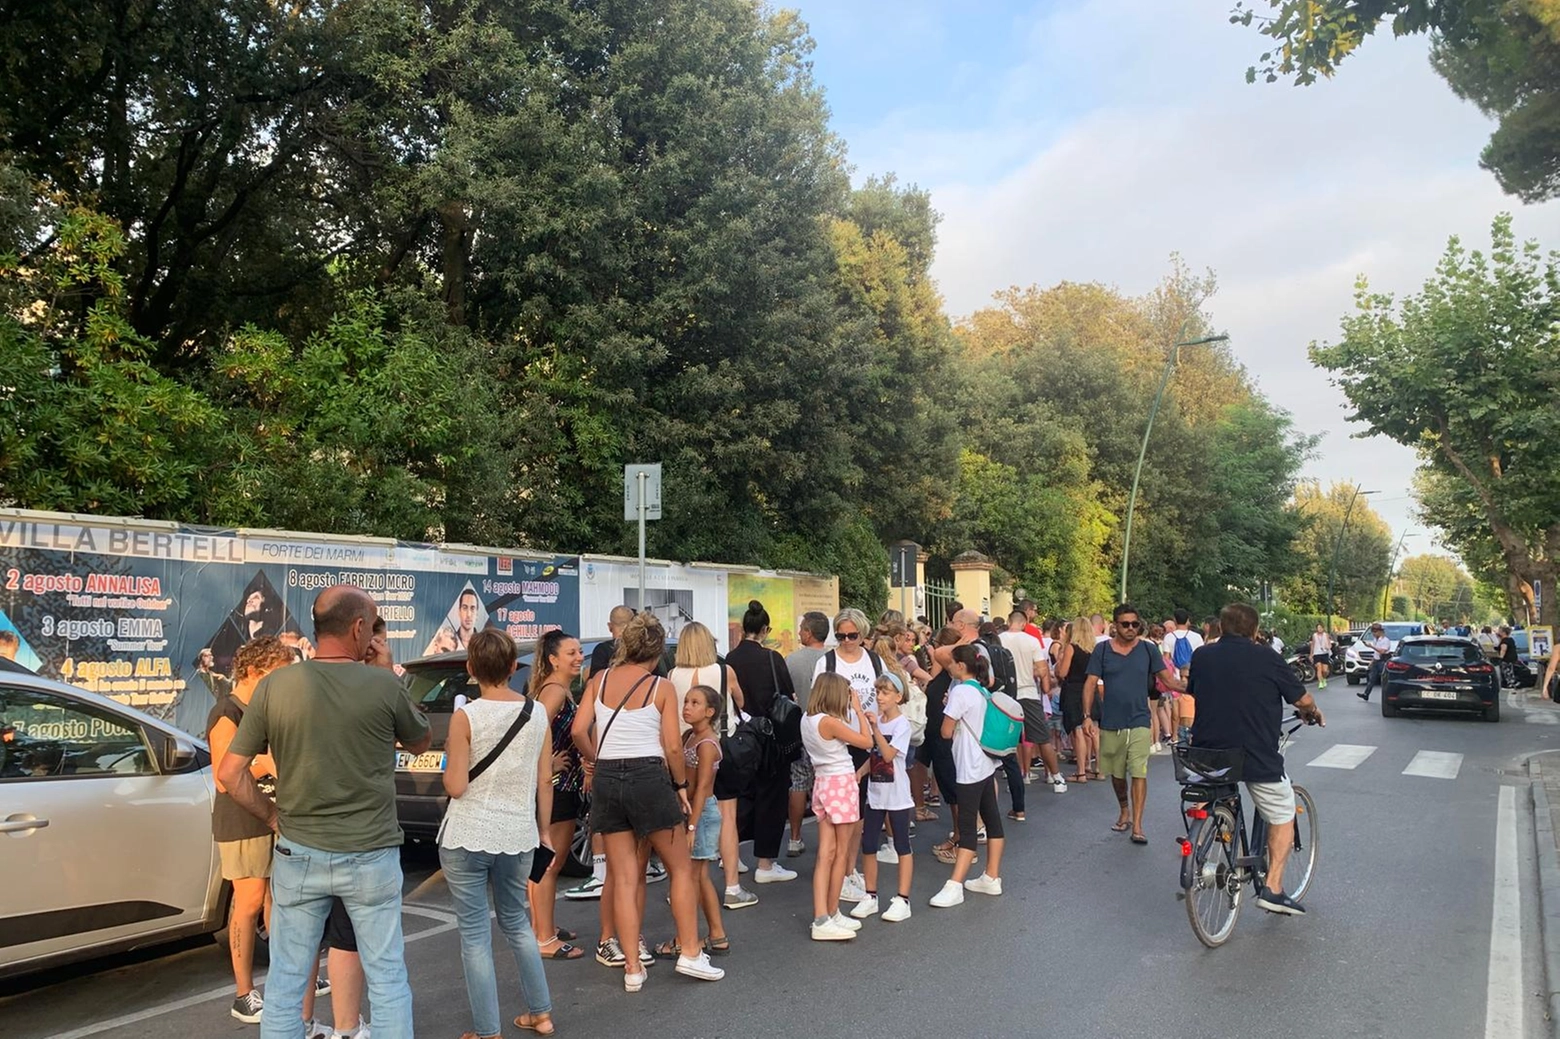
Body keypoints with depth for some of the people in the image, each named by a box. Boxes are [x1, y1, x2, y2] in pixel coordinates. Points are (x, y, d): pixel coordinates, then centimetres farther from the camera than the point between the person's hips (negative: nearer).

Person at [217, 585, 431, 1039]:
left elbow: (230, 773, -4)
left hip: (299, 855, 2)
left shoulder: (274, 686, -6)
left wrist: (272, 815, 9)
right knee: (388, 979, 11)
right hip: (371, 856, -2)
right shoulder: (385, 686, -12)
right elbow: (421, 743, 7)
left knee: (286, 983, 15)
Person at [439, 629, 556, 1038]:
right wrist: (543, 831, 16)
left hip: (468, 836, -4)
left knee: (475, 934, 7)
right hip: (518, 835, 4)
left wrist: (449, 756, 7)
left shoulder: (466, 716, -11)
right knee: (517, 923, 22)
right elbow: (544, 782, 5)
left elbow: (455, 787, -11)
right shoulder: (537, 713, 0)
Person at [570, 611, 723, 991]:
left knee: (625, 878, 9)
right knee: (681, 869, 12)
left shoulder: (600, 680, 6)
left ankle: (632, 968, 10)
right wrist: (681, 785, 7)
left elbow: (579, 731, 0)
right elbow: (673, 747, -6)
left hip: (606, 779, 4)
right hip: (649, 777, -4)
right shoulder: (662, 687, -3)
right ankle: (690, 954, 12)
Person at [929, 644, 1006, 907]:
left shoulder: (960, 691, -17)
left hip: (969, 769, -9)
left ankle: (954, 886, -5)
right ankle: (992, 878, 21)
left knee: (967, 826, -7)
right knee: (991, 819, 12)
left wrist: (947, 714, 4)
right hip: (985, 764, 9)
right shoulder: (982, 690, 9)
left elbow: (946, 732, -13)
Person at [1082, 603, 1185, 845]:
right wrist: (1087, 716, -9)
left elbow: (1168, 679, 2)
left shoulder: (1148, 649, 1)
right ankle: (1124, 810, 37)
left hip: (1139, 722, -1)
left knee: (1139, 773, -7)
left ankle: (1137, 825, -2)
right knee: (1116, 773, 14)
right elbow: (1091, 684, -1)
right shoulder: (1102, 650, 0)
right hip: (1110, 724, 1)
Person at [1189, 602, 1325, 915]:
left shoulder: (1202, 656, 2)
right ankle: (1272, 888, 8)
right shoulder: (1267, 660, -7)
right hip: (1257, 757, -3)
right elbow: (1303, 700, 1)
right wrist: (1313, 713, 25)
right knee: (1282, 817, 16)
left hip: (1208, 752, 4)